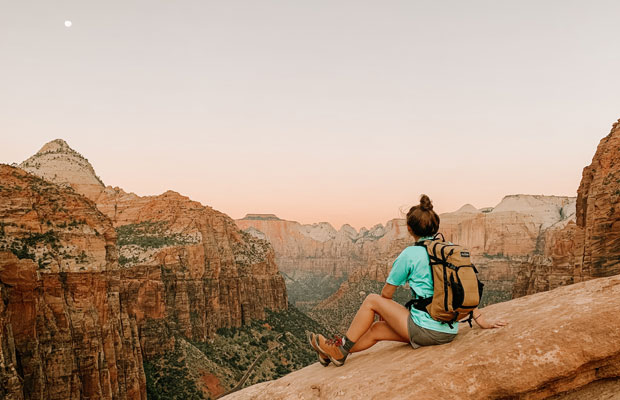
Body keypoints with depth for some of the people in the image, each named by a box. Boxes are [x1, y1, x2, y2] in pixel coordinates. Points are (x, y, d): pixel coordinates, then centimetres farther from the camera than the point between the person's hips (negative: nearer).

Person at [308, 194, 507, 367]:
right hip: (450, 332, 7)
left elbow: (387, 293, 2)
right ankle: (335, 353, 33)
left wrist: (384, 312, 21)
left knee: (372, 300, 11)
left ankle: (342, 349, 21)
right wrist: (481, 319, 13)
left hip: (425, 331, -7)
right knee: (376, 329, 19)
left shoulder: (410, 254, -9)